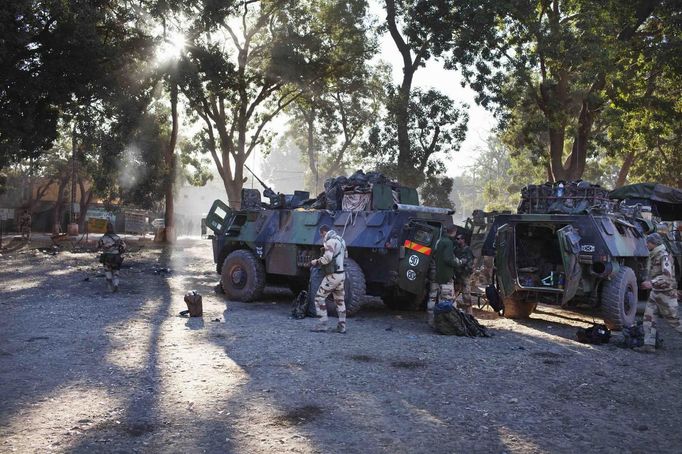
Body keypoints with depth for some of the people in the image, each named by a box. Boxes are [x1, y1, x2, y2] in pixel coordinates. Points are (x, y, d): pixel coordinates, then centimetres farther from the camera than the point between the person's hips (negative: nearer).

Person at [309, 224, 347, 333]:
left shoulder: (331, 241, -15)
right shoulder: (340, 240, 15)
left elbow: (327, 258, -26)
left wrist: (316, 262, -11)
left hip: (332, 275, -9)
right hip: (341, 274, 9)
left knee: (320, 297, 0)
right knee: (340, 301, 14)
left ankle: (322, 324, -2)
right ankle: (341, 327, 17)